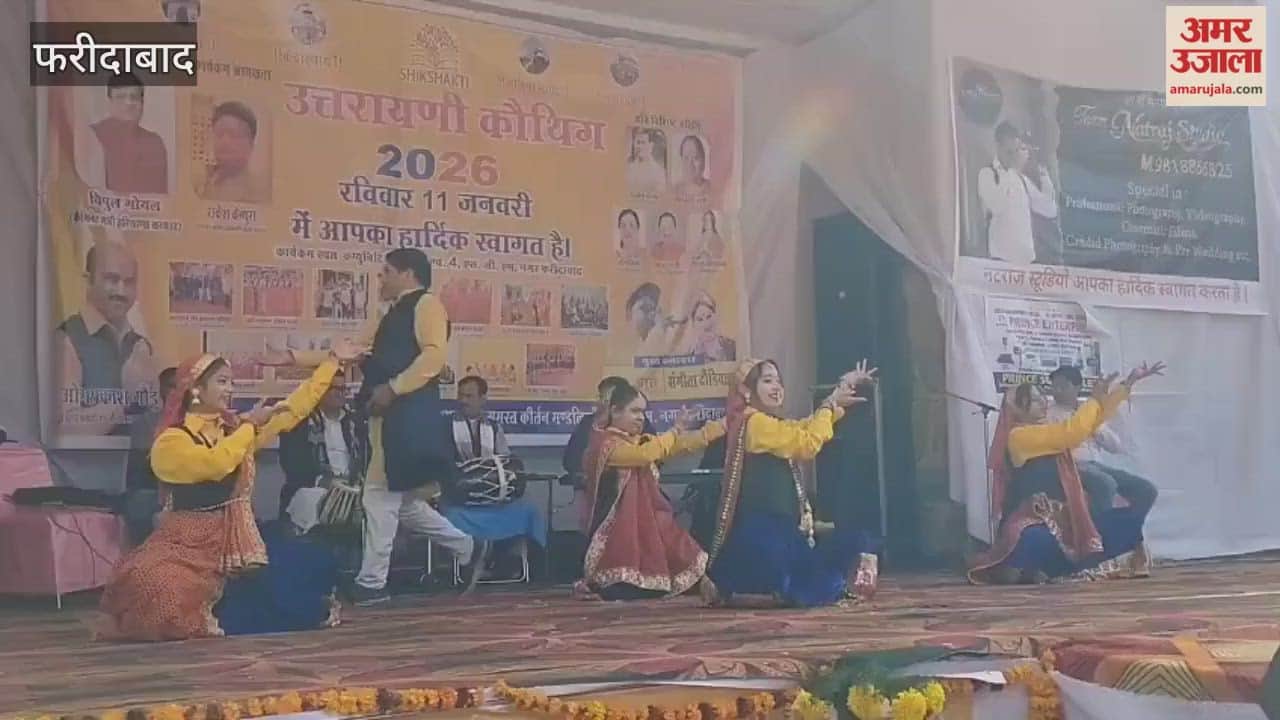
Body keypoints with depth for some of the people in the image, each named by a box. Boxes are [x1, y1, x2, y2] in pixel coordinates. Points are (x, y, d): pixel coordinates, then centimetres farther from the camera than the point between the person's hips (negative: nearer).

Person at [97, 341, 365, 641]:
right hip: (188, 546, -7)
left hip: (234, 543, 7)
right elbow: (216, 463, -28)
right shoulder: (170, 441, -10)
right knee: (157, 586, -39)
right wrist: (250, 425, -14)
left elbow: (295, 408, 11)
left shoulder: (236, 427, 10)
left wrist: (333, 360, 10)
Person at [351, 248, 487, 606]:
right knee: (400, 501, 11)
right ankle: (468, 548, 20)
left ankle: (372, 583, 0)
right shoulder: (397, 313, 24)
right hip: (391, 416, 10)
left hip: (408, 416, -10)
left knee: (381, 496, -7)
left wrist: (393, 388, -21)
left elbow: (433, 356, -18)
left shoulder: (426, 303, -4)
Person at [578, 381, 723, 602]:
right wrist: (675, 431, -14)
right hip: (618, 529, -8)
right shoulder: (605, 444, -11)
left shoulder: (640, 441, 16)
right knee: (625, 594, -9)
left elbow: (683, 444, 8)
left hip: (647, 523, 8)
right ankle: (595, 584, 14)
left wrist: (723, 426, -3)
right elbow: (646, 454, -27)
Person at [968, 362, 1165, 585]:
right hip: (1031, 524, -9)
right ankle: (1013, 567, -11)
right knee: (1038, 541, -45)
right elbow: (1071, 431, -19)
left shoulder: (1051, 434, 17)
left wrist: (1130, 382, 11)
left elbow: (1096, 416, 16)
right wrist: (1095, 398, -7)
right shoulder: (1018, 436, -10)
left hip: (1062, 520, 9)